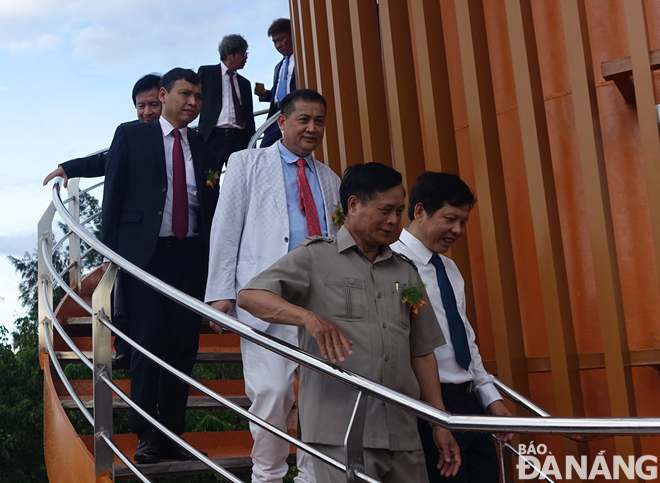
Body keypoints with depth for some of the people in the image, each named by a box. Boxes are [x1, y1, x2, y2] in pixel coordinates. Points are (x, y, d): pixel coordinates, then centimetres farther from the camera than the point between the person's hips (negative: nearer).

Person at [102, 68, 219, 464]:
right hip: (145, 253, -3)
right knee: (150, 342, -4)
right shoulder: (131, 135, 6)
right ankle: (146, 435, 7)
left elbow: (212, 206, 12)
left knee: (184, 345, 3)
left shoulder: (204, 148, 14)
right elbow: (113, 195, 2)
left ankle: (172, 433, 12)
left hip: (191, 256, 3)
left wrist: (212, 261, 5)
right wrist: (111, 254, -5)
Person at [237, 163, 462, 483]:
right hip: (342, 432, -5)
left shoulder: (406, 272, 16)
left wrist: (441, 424, 14)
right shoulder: (315, 258, 1)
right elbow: (249, 296, -9)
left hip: (403, 435, 5)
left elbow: (421, 352, 17)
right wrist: (309, 317, -25)